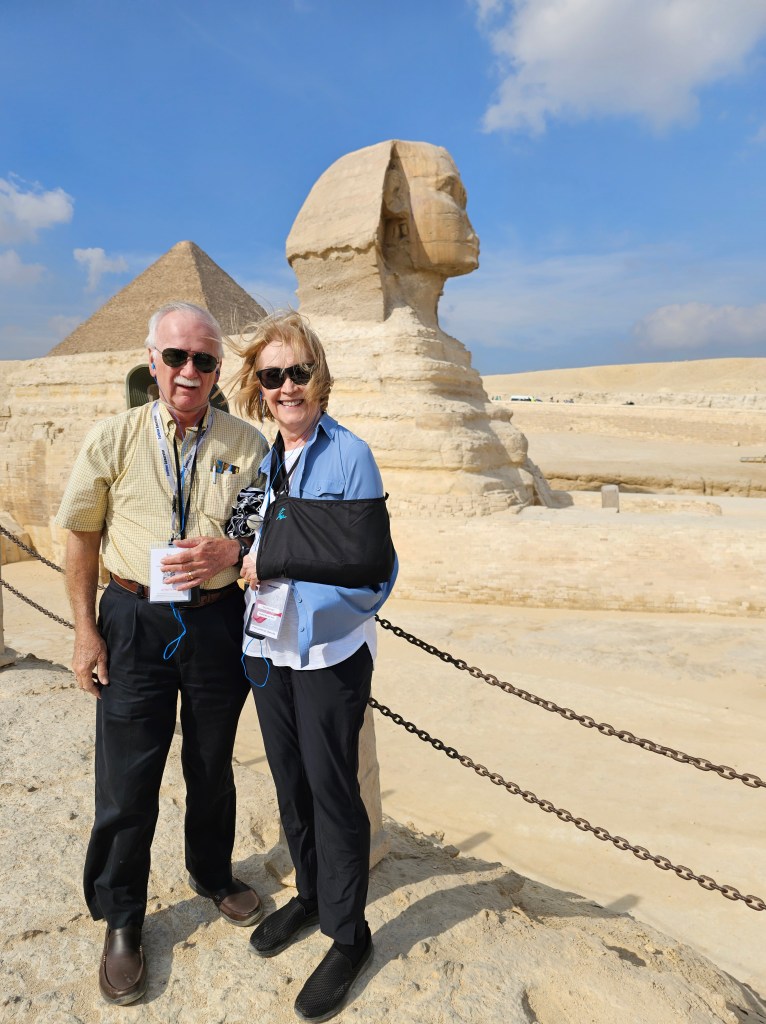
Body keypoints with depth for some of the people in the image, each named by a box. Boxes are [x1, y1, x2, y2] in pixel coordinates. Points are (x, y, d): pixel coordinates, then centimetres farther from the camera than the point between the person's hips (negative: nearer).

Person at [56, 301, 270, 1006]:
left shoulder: (246, 444, -2)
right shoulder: (113, 439, -3)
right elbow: (82, 536, 3)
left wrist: (231, 552, -19)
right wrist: (86, 629, 1)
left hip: (217, 622, 1)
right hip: (134, 623, -1)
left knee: (212, 767, 19)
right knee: (127, 779, 7)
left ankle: (213, 875, 46)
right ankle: (121, 921, 33)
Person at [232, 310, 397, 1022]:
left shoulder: (349, 455, -15)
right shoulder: (263, 458, 6)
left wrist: (286, 568, -24)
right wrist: (249, 564, -3)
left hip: (330, 653, -6)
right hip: (268, 649, 6)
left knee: (332, 790, 7)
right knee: (290, 783, 20)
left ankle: (349, 934, 30)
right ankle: (310, 894, 45)